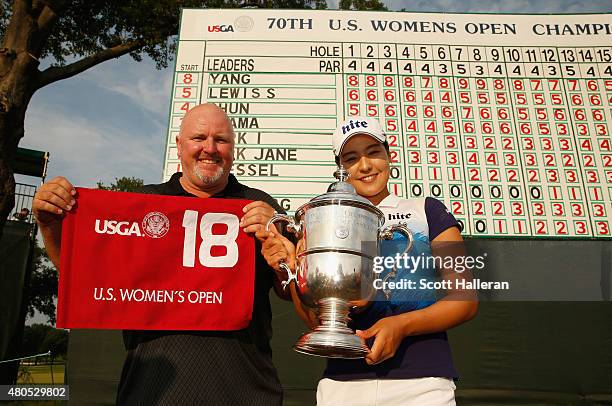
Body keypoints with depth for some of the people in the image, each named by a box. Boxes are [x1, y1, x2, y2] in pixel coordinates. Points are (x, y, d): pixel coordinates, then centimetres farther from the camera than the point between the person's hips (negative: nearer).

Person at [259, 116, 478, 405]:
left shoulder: (426, 211, 4)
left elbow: (466, 301, -1)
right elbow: (315, 319, 5)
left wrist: (403, 325, -16)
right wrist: (293, 268, -11)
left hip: (421, 381, -1)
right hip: (342, 382, 2)